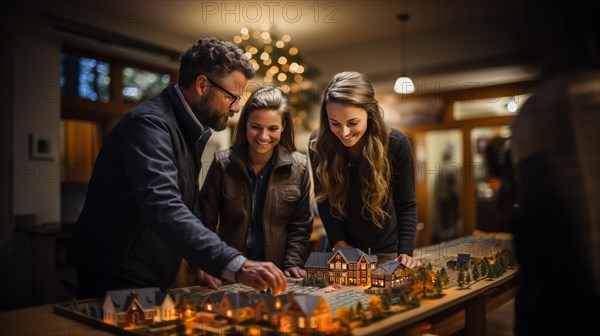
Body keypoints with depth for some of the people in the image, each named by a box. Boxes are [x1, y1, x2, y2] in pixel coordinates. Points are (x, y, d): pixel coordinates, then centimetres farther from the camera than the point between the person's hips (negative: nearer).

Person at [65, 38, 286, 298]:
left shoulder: (191, 131, 10)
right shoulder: (148, 123, -22)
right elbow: (163, 209, -37)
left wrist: (203, 265, 0)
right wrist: (235, 266, -46)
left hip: (153, 280, 9)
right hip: (117, 279, -9)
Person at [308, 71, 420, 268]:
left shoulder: (395, 144, -19)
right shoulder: (318, 144, -16)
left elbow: (406, 206, -9)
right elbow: (324, 199, -5)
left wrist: (405, 252, -18)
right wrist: (339, 243, -14)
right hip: (341, 250, 1)